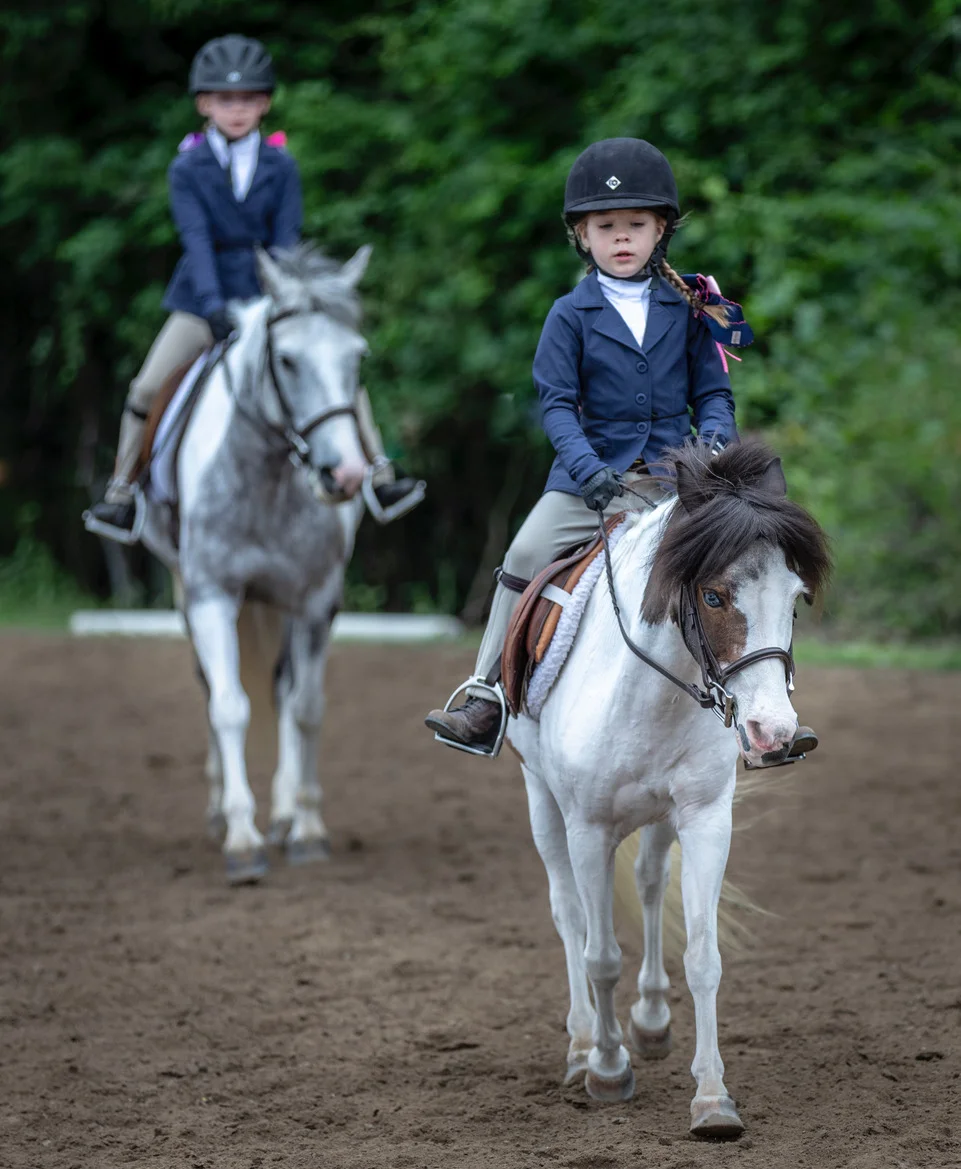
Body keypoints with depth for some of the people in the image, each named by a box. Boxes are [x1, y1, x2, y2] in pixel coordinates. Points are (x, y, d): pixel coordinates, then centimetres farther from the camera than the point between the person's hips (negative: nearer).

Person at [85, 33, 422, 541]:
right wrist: (214, 306, -29)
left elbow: (286, 239, -7)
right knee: (147, 389, -11)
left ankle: (382, 478, 1)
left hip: (266, 296, 1)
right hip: (203, 303, -1)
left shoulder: (280, 166, -2)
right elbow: (197, 239, -17)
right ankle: (120, 494, 3)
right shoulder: (187, 169, -6)